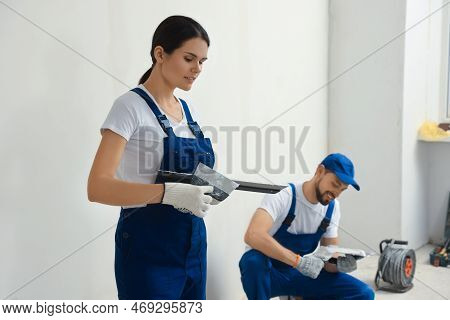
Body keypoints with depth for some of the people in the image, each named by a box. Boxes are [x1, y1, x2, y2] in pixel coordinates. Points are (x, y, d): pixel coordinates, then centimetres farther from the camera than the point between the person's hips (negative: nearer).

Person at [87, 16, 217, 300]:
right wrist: (170, 192, -33)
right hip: (148, 247, -7)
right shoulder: (131, 106, -13)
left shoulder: (188, 110, 10)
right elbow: (98, 187, -22)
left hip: (192, 242, 8)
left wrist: (209, 189, -7)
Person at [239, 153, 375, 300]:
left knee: (363, 294, -11)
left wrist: (339, 263, -23)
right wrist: (299, 261, -40)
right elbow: (253, 235, -39)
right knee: (254, 261, -41)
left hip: (302, 274, 5)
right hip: (269, 272, -5)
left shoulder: (332, 208, -1)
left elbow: (329, 258, 2)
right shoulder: (282, 197, -21)